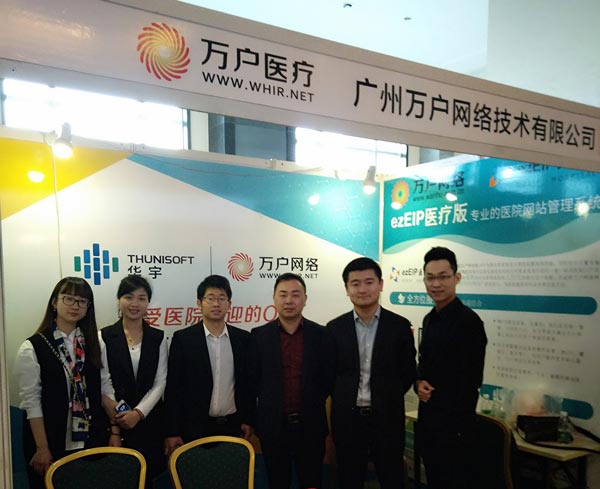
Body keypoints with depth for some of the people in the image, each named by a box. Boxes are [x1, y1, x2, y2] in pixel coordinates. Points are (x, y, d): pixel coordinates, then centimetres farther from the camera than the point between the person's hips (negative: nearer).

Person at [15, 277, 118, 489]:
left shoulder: (95, 343, 3)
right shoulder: (32, 348, -9)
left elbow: (105, 388, 5)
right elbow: (31, 401, -9)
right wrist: (42, 448, -9)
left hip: (93, 439, 3)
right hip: (53, 443, -3)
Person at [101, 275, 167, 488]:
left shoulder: (158, 338, 4)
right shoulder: (105, 336, -2)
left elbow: (160, 382, 0)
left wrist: (138, 412, -11)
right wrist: (115, 420, -12)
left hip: (149, 420, 2)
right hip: (114, 422, -1)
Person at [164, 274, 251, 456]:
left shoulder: (243, 338, 2)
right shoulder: (183, 338, -5)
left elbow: (248, 383, 7)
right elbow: (173, 388, -5)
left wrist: (247, 420, 4)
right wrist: (172, 432, -6)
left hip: (233, 426, 2)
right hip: (195, 428, -2)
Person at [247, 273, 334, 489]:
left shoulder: (320, 334, -2)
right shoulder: (259, 335, -1)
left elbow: (328, 378, 3)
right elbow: (252, 380, 2)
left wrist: (313, 403, 2)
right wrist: (253, 417, 2)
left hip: (310, 425, 0)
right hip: (273, 425, 0)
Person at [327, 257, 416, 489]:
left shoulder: (400, 325, -3)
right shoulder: (334, 328, -1)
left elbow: (408, 372, 3)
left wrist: (388, 397, -2)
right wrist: (343, 398, -2)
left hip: (387, 417, -1)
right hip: (347, 418, 1)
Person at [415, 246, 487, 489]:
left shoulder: (468, 321, -17)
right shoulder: (430, 318, 8)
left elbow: (471, 379, -17)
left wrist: (433, 394, -11)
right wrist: (419, 383, -4)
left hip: (454, 419, -8)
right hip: (427, 414, 8)